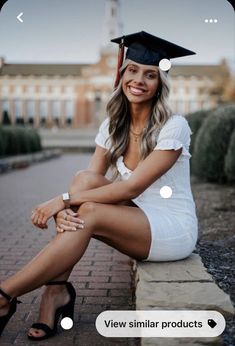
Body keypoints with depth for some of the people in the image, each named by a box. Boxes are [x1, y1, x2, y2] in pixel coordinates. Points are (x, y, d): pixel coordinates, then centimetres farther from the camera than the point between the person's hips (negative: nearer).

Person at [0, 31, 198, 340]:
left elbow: (131, 188, -22)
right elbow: (93, 178, -7)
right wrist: (64, 206, -29)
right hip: (134, 222, 6)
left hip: (176, 232, -5)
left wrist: (65, 199, -25)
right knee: (85, 179, -20)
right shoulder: (113, 125, 2)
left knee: (89, 213, -28)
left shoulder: (174, 126, -16)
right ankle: (57, 291, -22)